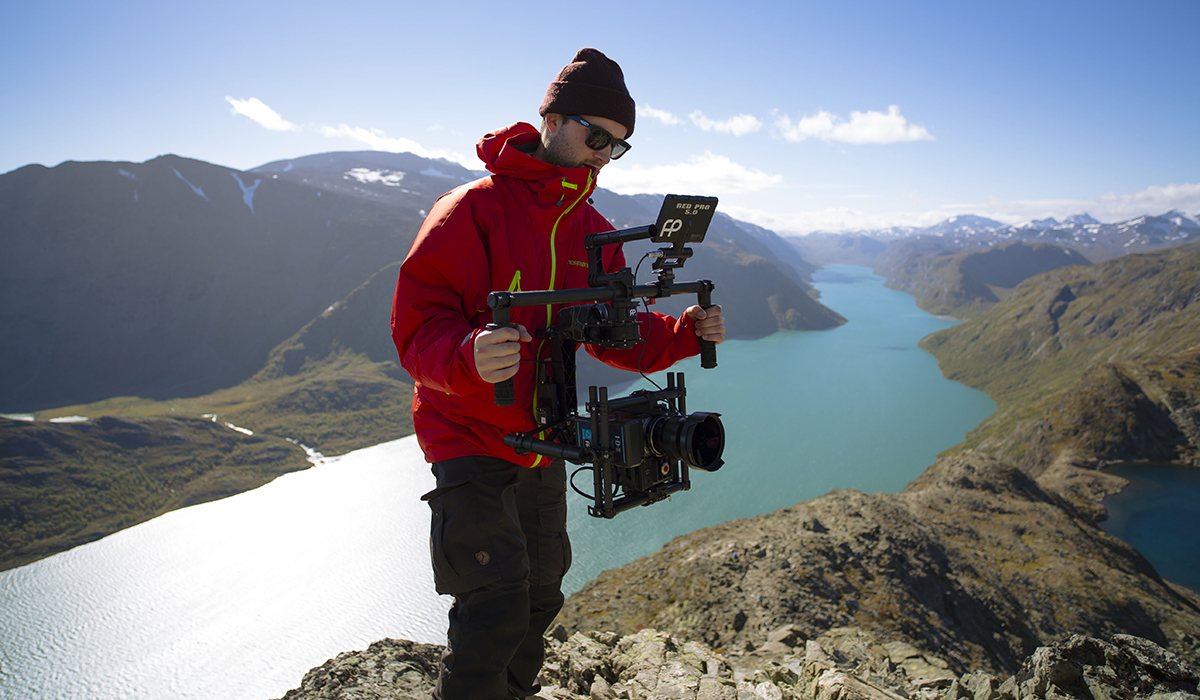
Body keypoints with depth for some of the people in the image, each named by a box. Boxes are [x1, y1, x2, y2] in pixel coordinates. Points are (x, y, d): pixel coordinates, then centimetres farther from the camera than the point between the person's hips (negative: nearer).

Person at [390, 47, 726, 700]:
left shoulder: (594, 231, 5)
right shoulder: (472, 210, -16)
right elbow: (416, 326, -21)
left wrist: (685, 333, -12)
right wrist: (469, 357, -43)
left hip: (542, 444, 7)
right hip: (469, 440, -7)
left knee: (540, 595, 21)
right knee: (496, 610, -13)